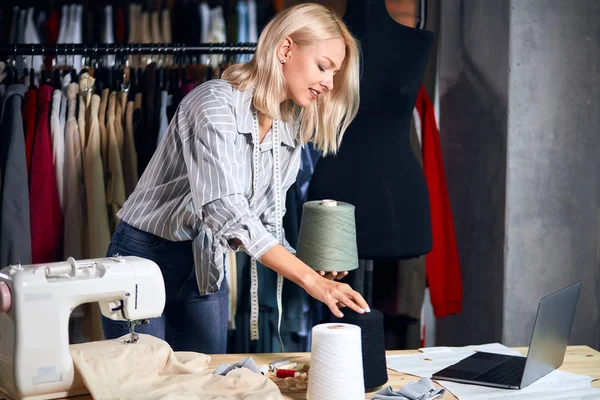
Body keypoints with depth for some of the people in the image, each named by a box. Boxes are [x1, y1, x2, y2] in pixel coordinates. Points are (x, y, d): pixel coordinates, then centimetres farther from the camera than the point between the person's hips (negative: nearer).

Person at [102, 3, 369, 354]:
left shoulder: (290, 134, 2)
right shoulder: (217, 102, -22)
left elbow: (265, 220, 5)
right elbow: (226, 212, -34)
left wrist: (310, 266, -13)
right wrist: (309, 278, -39)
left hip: (207, 269, 7)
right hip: (146, 258, -7)